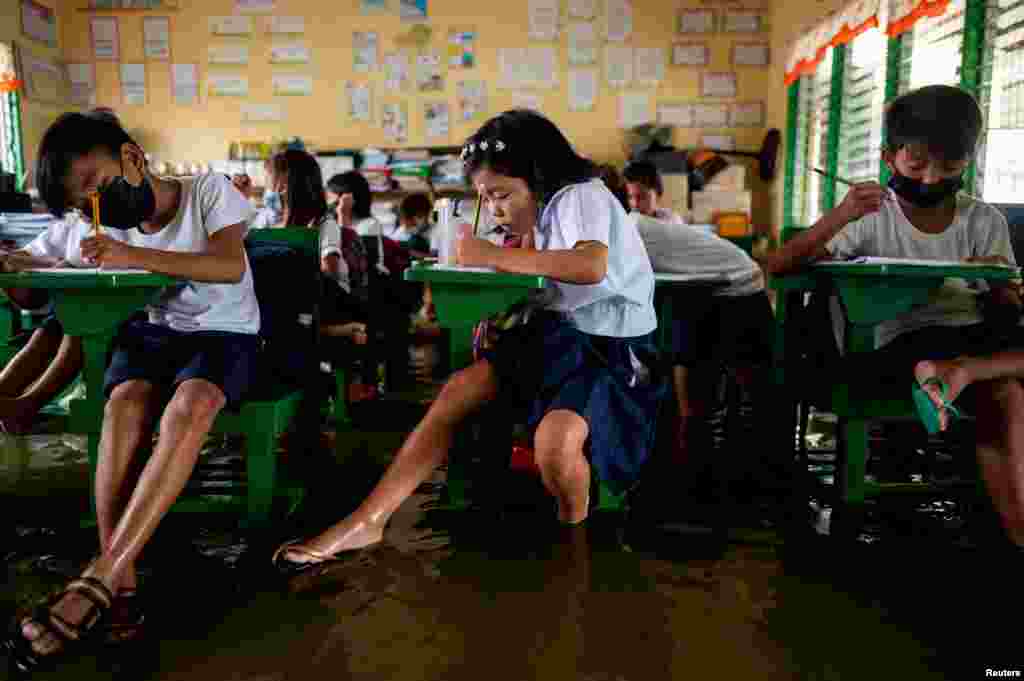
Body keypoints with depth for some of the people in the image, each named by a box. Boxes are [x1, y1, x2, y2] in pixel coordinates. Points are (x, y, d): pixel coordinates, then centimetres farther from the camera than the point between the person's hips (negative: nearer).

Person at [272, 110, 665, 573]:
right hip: (561, 335, 8)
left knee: (556, 442, -35)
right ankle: (367, 522, -7)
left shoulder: (582, 195, -12)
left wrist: (494, 255, -26)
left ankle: (574, 535, -1)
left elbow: (591, 268, -34)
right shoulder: (546, 213, 14)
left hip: (613, 348, -8)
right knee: (459, 390, -10)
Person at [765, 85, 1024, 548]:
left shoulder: (984, 221, 7)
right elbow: (776, 267, -11)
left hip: (975, 338, 4)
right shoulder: (871, 217, -2)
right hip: (902, 345, -4)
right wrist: (839, 216, -23)